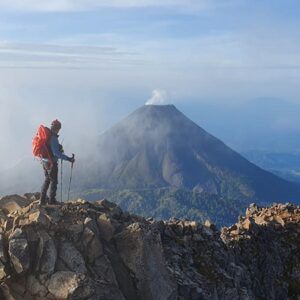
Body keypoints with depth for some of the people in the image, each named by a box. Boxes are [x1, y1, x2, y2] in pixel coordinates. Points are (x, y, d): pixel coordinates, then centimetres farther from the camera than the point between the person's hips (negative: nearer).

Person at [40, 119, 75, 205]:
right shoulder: (53, 138, -22)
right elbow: (56, 153, -29)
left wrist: (59, 149, 25)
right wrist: (68, 159, -29)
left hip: (44, 161, 8)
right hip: (51, 163, -8)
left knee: (47, 180, 21)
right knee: (53, 181, 7)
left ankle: (43, 199, 26)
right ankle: (52, 200, 15)